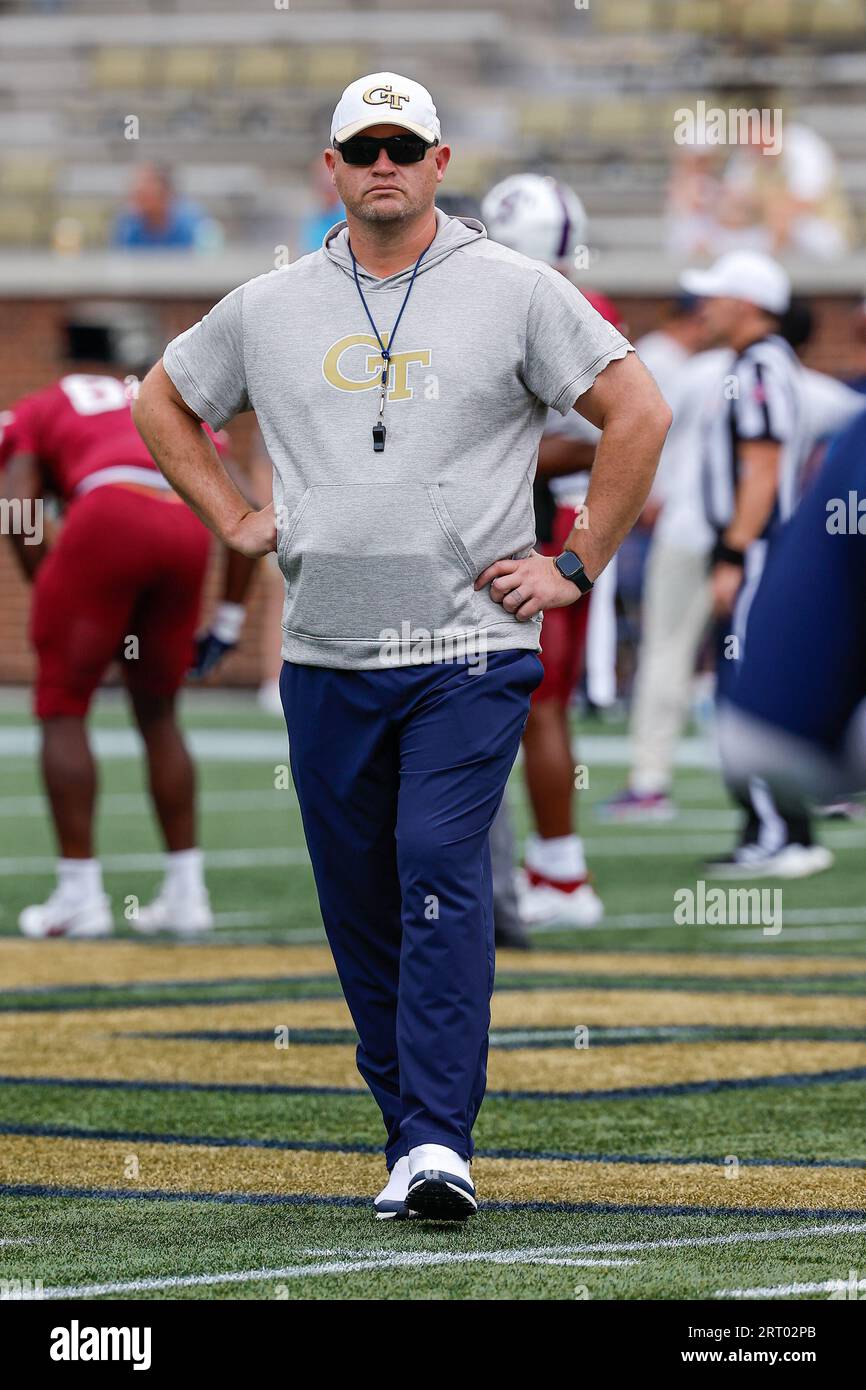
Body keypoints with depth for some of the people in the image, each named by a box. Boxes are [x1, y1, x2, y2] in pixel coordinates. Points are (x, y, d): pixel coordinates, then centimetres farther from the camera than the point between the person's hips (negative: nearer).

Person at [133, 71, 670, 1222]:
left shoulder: (515, 292, 0)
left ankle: (439, 1141, -20)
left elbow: (637, 412, 0)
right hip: (326, 659, 4)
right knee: (358, 904, 5)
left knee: (442, 873, -17)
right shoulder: (268, 308, 10)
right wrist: (235, 522, 13)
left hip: (471, 654, -4)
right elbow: (162, 404, 24)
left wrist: (578, 565, -3)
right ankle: (411, 1137, 15)